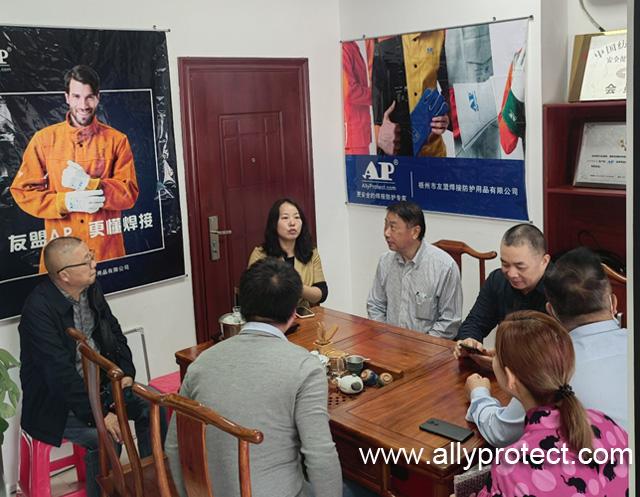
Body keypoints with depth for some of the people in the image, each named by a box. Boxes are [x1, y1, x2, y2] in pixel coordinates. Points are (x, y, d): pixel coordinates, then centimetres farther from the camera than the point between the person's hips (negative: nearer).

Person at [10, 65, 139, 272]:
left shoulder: (117, 140, 2)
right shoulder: (44, 139, 3)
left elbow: (129, 194, -3)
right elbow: (23, 191, 1)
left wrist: (89, 184, -17)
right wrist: (66, 202, -14)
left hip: (107, 248, 0)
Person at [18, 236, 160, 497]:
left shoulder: (91, 288, -1)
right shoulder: (39, 309, -25)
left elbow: (113, 331, 11)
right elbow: (60, 373, -28)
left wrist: (126, 372, -3)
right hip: (57, 400, -7)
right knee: (106, 438, -27)